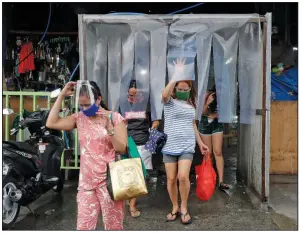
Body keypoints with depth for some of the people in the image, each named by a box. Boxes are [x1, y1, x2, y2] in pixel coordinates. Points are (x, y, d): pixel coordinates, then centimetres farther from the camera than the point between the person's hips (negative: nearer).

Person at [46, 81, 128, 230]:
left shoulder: (114, 117, -5)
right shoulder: (79, 118, 5)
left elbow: (122, 149, -9)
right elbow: (51, 123, -3)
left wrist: (109, 127, -24)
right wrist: (61, 96, -4)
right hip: (86, 182, 3)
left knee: (113, 225, 10)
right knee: (83, 227, 8)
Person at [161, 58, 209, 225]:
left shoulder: (191, 105, 10)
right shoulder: (169, 102, -4)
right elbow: (164, 94, -29)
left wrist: (200, 142, 19)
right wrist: (177, 74, -27)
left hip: (187, 147, 2)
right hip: (169, 147, -2)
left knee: (183, 177, -12)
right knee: (171, 179, 6)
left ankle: (184, 208, 11)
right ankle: (175, 207, 27)